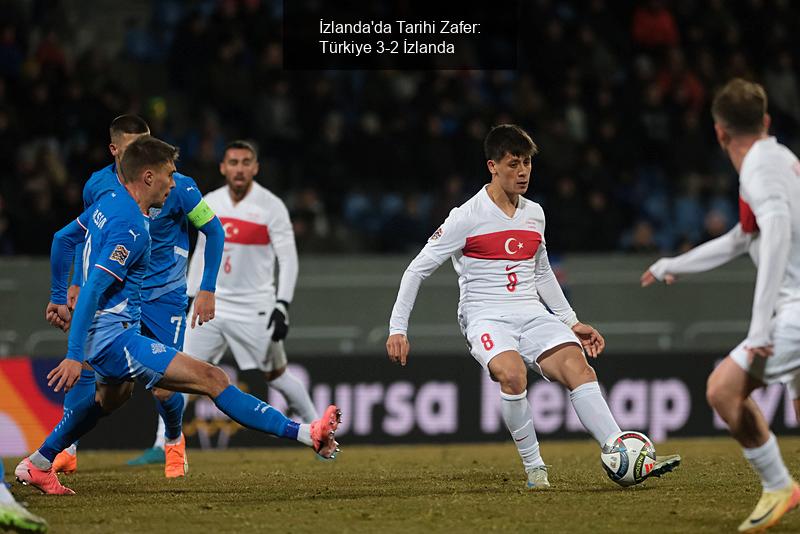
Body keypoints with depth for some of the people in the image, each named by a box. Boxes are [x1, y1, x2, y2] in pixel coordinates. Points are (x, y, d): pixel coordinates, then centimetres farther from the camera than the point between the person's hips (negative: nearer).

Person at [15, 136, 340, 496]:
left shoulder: (109, 202, 8)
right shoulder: (129, 227, -22)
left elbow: (63, 239, 22)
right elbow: (92, 290, -28)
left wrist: (58, 299, 33)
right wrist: (74, 356, -31)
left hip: (102, 334, 11)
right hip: (114, 336, -11)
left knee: (112, 396, 39)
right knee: (210, 378, -18)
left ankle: (38, 464, 50)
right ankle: (305, 435, -26)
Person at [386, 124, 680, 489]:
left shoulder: (534, 214, 13)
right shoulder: (467, 218, -5)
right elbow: (417, 270, -2)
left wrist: (571, 321, 24)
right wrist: (397, 329, -8)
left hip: (532, 315, 5)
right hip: (486, 318, -5)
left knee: (577, 366, -21)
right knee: (512, 373, -35)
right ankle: (534, 468, -21)